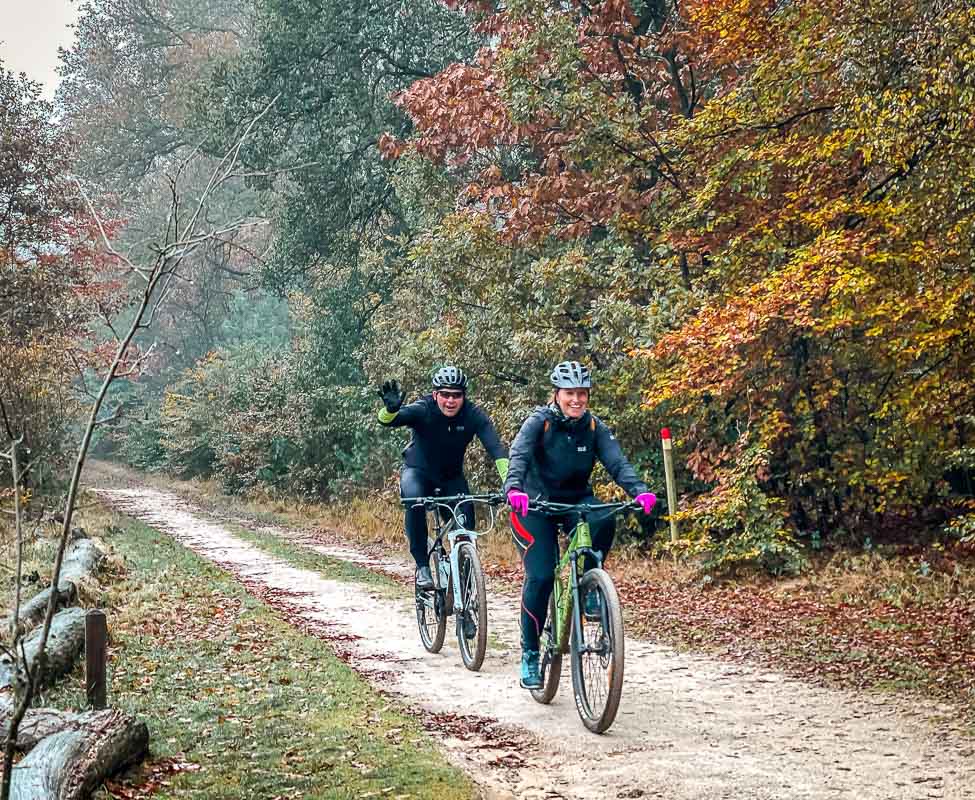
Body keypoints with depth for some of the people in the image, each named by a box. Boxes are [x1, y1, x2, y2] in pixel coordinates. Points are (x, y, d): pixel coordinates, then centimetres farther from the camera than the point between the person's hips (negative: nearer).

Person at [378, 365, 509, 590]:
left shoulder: (473, 415, -21)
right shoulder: (423, 410, -25)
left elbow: (496, 448, -31)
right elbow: (387, 420, -41)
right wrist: (391, 409, -66)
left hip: (451, 476, 2)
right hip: (418, 471, -2)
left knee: (466, 512, -24)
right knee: (415, 499, -33)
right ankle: (422, 566, -23)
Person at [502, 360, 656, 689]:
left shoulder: (594, 426, -6)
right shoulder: (539, 422, -15)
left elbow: (617, 462, -17)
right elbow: (518, 456, -31)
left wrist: (640, 491, -37)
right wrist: (513, 489, -51)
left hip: (576, 501, 3)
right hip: (536, 504, -3)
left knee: (604, 520, -31)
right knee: (540, 576, -16)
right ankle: (529, 655, -2)